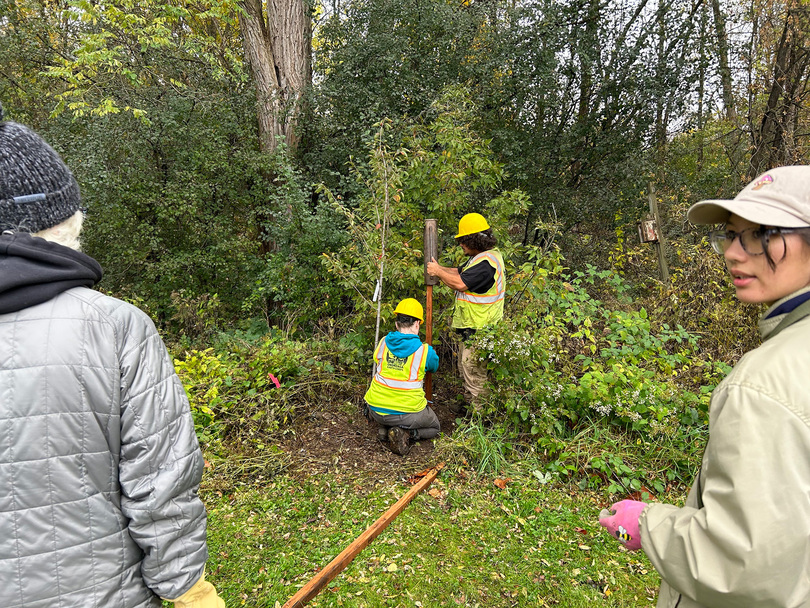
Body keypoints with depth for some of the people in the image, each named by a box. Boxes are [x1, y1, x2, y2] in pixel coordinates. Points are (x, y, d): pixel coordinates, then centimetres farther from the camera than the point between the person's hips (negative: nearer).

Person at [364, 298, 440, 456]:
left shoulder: (383, 342, -4)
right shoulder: (425, 351, -12)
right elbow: (434, 366, 11)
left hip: (376, 410, 4)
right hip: (408, 412, -4)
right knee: (435, 427, 25)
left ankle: (384, 429, 9)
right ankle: (406, 434, -5)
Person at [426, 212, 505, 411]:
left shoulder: (486, 262, -22)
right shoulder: (482, 256, 13)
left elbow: (460, 283, -25)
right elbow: (458, 272, 18)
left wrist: (438, 271, -10)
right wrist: (437, 267, 3)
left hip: (479, 329, -11)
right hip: (471, 327, 11)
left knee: (474, 369, -2)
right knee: (465, 366, 22)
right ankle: (469, 402, 37)